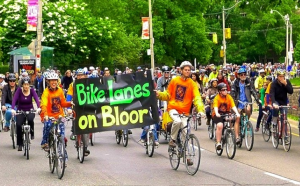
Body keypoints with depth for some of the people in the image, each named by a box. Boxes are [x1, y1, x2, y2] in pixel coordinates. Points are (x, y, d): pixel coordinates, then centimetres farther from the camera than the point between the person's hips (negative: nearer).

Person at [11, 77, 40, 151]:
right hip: (20, 111, 0)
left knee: (30, 119, -33)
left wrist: (38, 107, -41)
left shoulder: (32, 90, -9)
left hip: (30, 110, 0)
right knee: (18, 125, -19)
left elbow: (36, 98, -22)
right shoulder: (19, 90, -11)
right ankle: (20, 144, -4)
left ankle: (32, 132, -4)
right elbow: (14, 99, -22)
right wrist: (12, 109, -39)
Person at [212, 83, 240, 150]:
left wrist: (237, 113, -32)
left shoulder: (229, 97, -3)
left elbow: (233, 106, -14)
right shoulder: (217, 98, -12)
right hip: (218, 115, -4)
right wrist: (217, 113, -46)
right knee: (220, 125, -29)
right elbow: (215, 107, -26)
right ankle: (218, 143, -22)